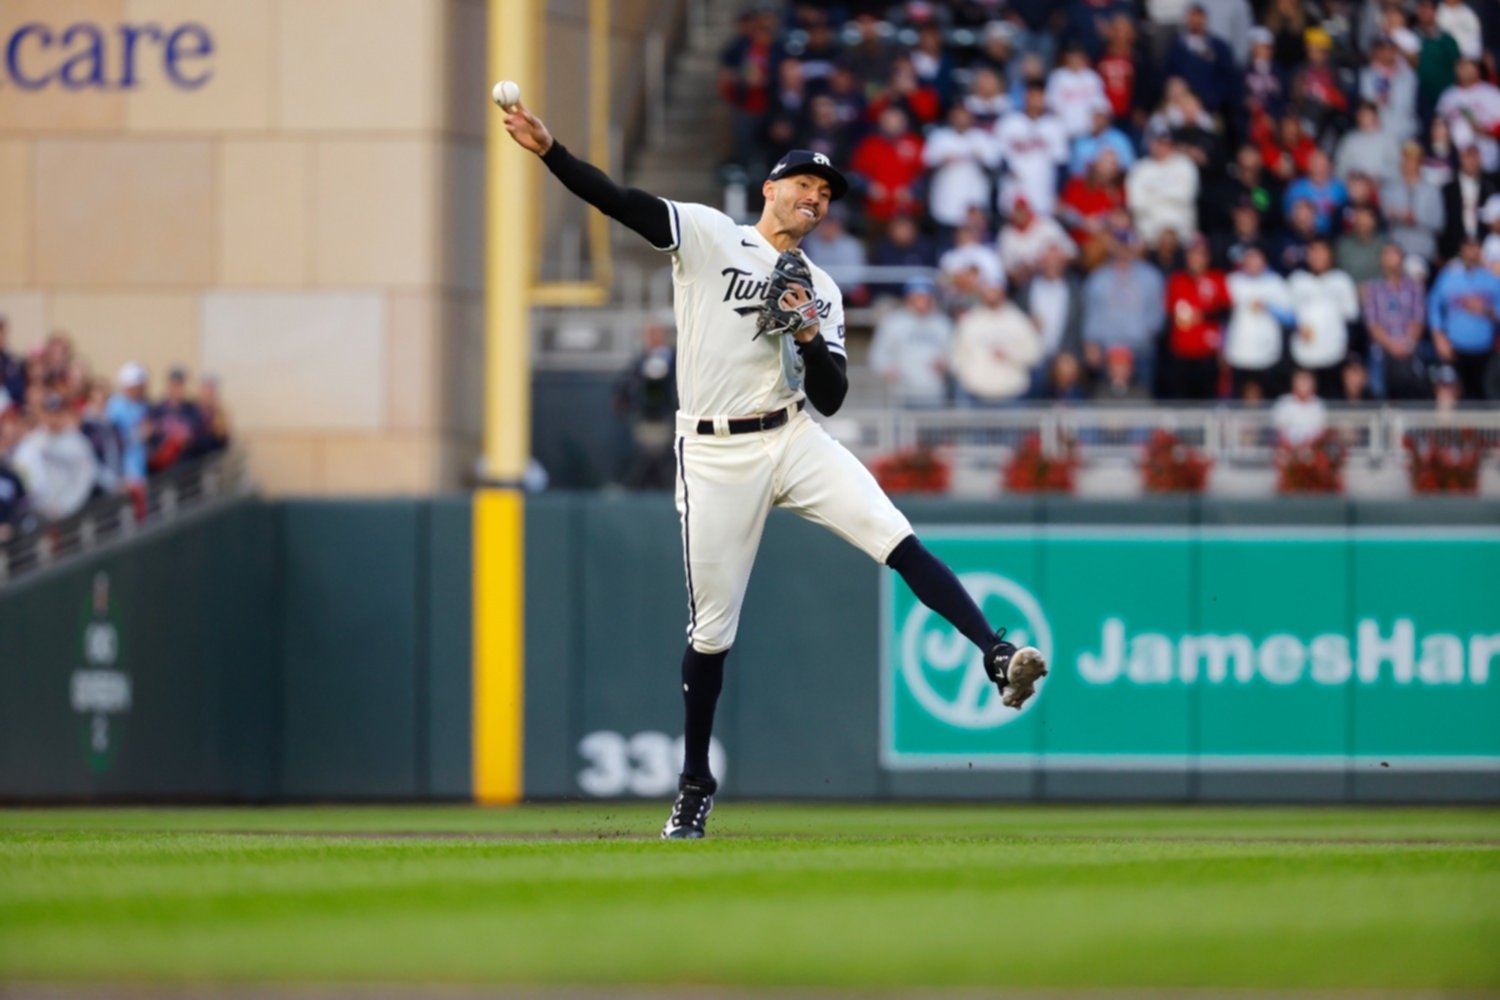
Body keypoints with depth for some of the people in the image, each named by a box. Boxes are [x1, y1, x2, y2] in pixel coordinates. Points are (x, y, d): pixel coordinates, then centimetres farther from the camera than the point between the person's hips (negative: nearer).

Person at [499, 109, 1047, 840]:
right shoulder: (708, 236, 2)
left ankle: (996, 658, -25)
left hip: (795, 442, 3)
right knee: (712, 627, 3)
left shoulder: (820, 291, 12)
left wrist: (812, 336, -11)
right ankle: (695, 787, 17)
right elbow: (623, 203, -11)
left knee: (898, 540, -19)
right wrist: (550, 152, -25)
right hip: (715, 456, -3)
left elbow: (831, 398, 7)